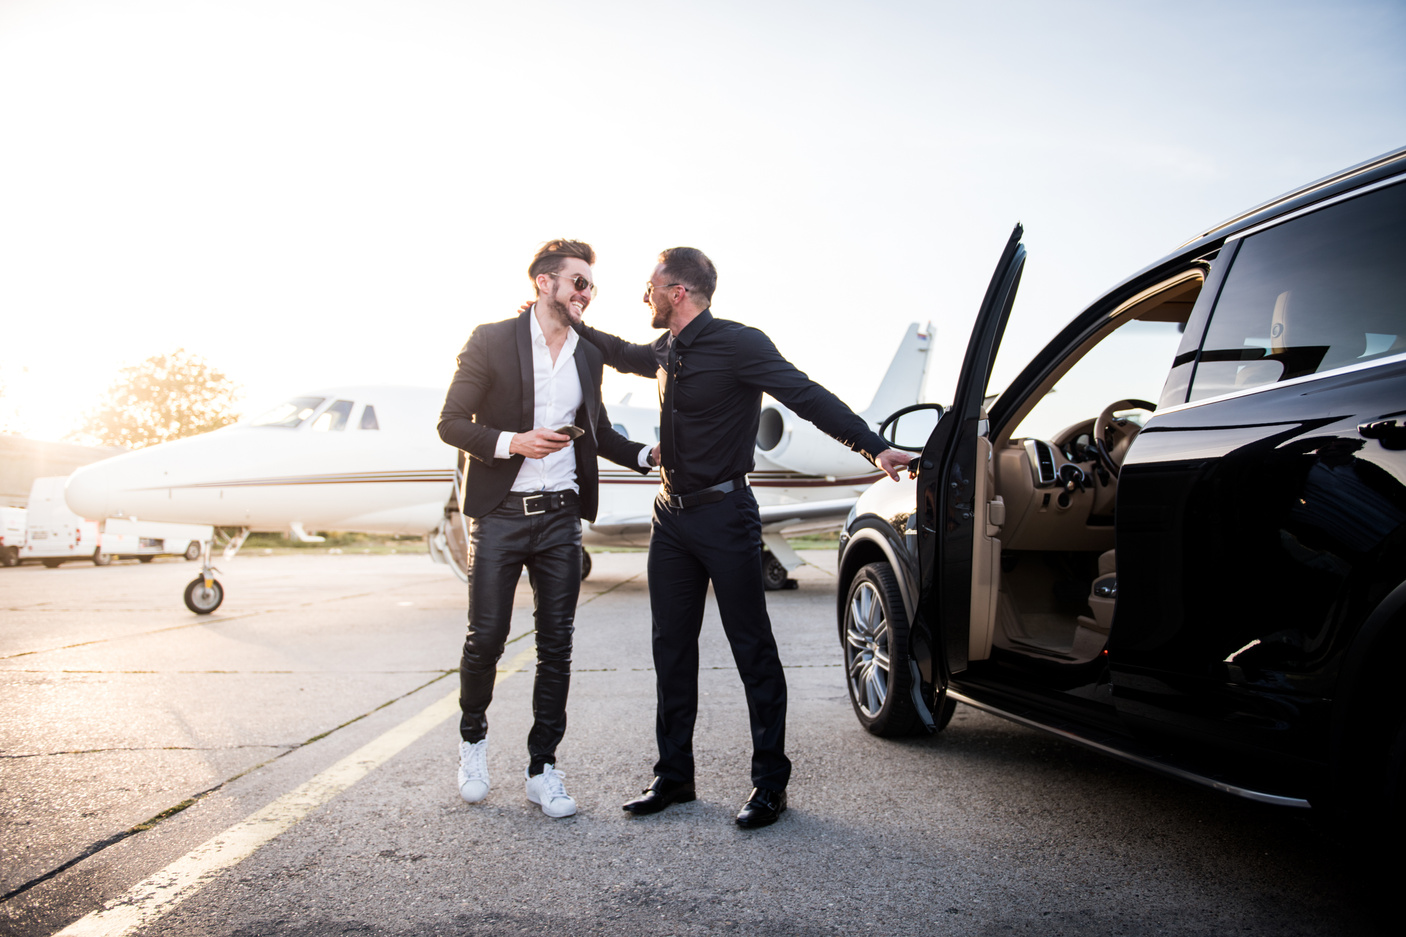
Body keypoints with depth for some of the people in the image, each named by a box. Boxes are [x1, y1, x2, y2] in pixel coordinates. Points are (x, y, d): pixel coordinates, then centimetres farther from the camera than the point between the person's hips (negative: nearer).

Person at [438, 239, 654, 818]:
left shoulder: (588, 356, 12)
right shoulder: (492, 340, -3)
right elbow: (451, 423, -5)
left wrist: (648, 455, 5)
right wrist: (513, 442, -19)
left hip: (560, 516, 4)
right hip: (500, 514, -4)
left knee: (556, 646, 5)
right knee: (486, 638, 0)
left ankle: (542, 769, 16)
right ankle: (473, 737, 29)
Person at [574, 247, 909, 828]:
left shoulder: (738, 344, -12)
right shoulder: (667, 352, 12)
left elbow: (808, 397, -19)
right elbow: (622, 354, 34)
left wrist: (874, 447, -30)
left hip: (724, 517, -8)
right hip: (672, 517, 8)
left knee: (753, 650, 0)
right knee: (672, 649, 11)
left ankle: (770, 783, 9)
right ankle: (674, 775, 23)